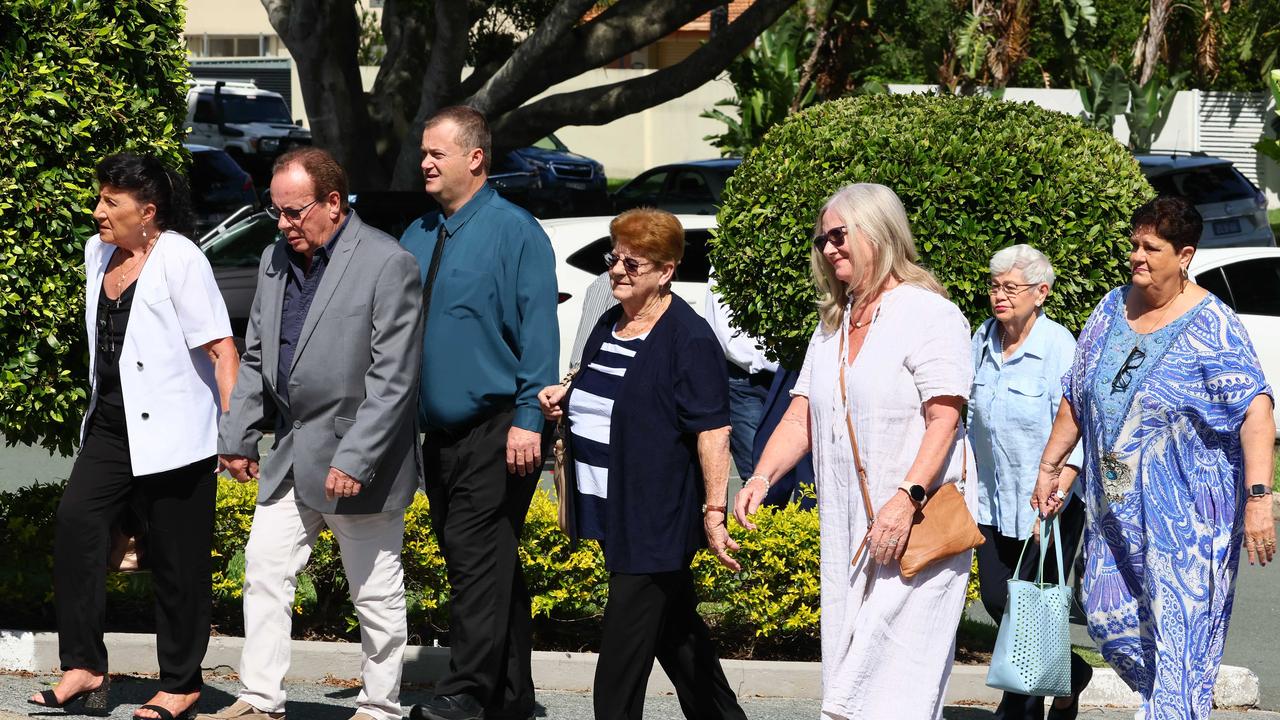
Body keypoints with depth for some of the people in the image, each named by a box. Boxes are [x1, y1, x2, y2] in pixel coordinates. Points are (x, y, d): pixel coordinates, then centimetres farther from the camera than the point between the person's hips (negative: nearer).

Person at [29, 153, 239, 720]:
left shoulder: (179, 260, -11)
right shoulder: (99, 253, 11)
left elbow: (220, 347, -14)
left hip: (171, 433, -7)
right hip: (112, 425, 7)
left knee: (176, 557, 0)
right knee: (76, 520, -11)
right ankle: (84, 669, -8)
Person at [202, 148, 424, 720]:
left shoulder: (388, 265, -14)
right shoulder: (275, 260, 9)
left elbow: (392, 379, -18)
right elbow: (255, 360, 18)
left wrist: (354, 460, -22)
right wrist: (237, 438, 13)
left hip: (357, 460, -7)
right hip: (290, 455, 7)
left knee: (375, 594, 2)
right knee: (265, 571, 6)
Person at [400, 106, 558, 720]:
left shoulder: (515, 232, -7)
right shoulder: (417, 238, 13)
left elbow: (538, 332, -12)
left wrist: (529, 421, -18)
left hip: (495, 431, -7)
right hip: (439, 431, 7)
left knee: (477, 553, -14)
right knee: (491, 562, 12)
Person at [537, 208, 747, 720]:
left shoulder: (689, 338, -15)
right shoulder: (609, 326, 11)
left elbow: (713, 432, -19)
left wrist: (714, 513, -25)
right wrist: (563, 396, 6)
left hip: (656, 519, -9)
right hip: (612, 510, 9)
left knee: (625, 641, -8)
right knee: (674, 626, 19)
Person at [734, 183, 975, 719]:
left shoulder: (929, 316, -7)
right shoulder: (833, 324, 18)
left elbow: (943, 420, -14)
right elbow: (801, 417, 14)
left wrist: (908, 498, -26)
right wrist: (762, 478, -3)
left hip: (915, 531, -8)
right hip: (847, 534, 8)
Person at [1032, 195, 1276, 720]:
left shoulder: (1211, 325, -12)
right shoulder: (1112, 309, 7)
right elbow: (1075, 396, 19)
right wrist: (1050, 465, 19)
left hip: (1188, 509, -7)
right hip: (1115, 504, 7)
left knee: (1180, 630, -8)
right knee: (1109, 619, 8)